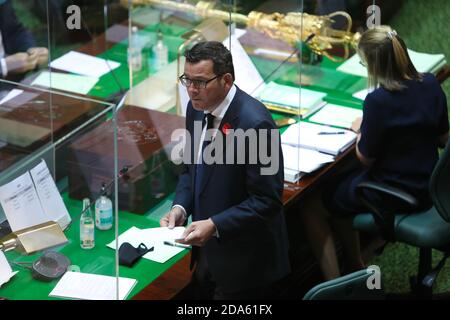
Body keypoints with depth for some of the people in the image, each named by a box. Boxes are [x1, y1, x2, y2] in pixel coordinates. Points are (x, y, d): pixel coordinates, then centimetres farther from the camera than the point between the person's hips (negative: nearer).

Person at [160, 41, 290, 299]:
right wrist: (180, 207, -3)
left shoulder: (254, 122, -24)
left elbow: (267, 200, -21)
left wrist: (215, 225, -26)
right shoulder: (197, 108, 0)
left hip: (243, 260, -7)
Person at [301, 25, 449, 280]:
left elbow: (366, 158, -14)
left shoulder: (379, 101, -27)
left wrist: (361, 130, 4)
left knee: (311, 207, 10)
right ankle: (355, 266, 40)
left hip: (393, 194, -8)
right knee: (341, 184, 30)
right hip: (428, 187, 8)